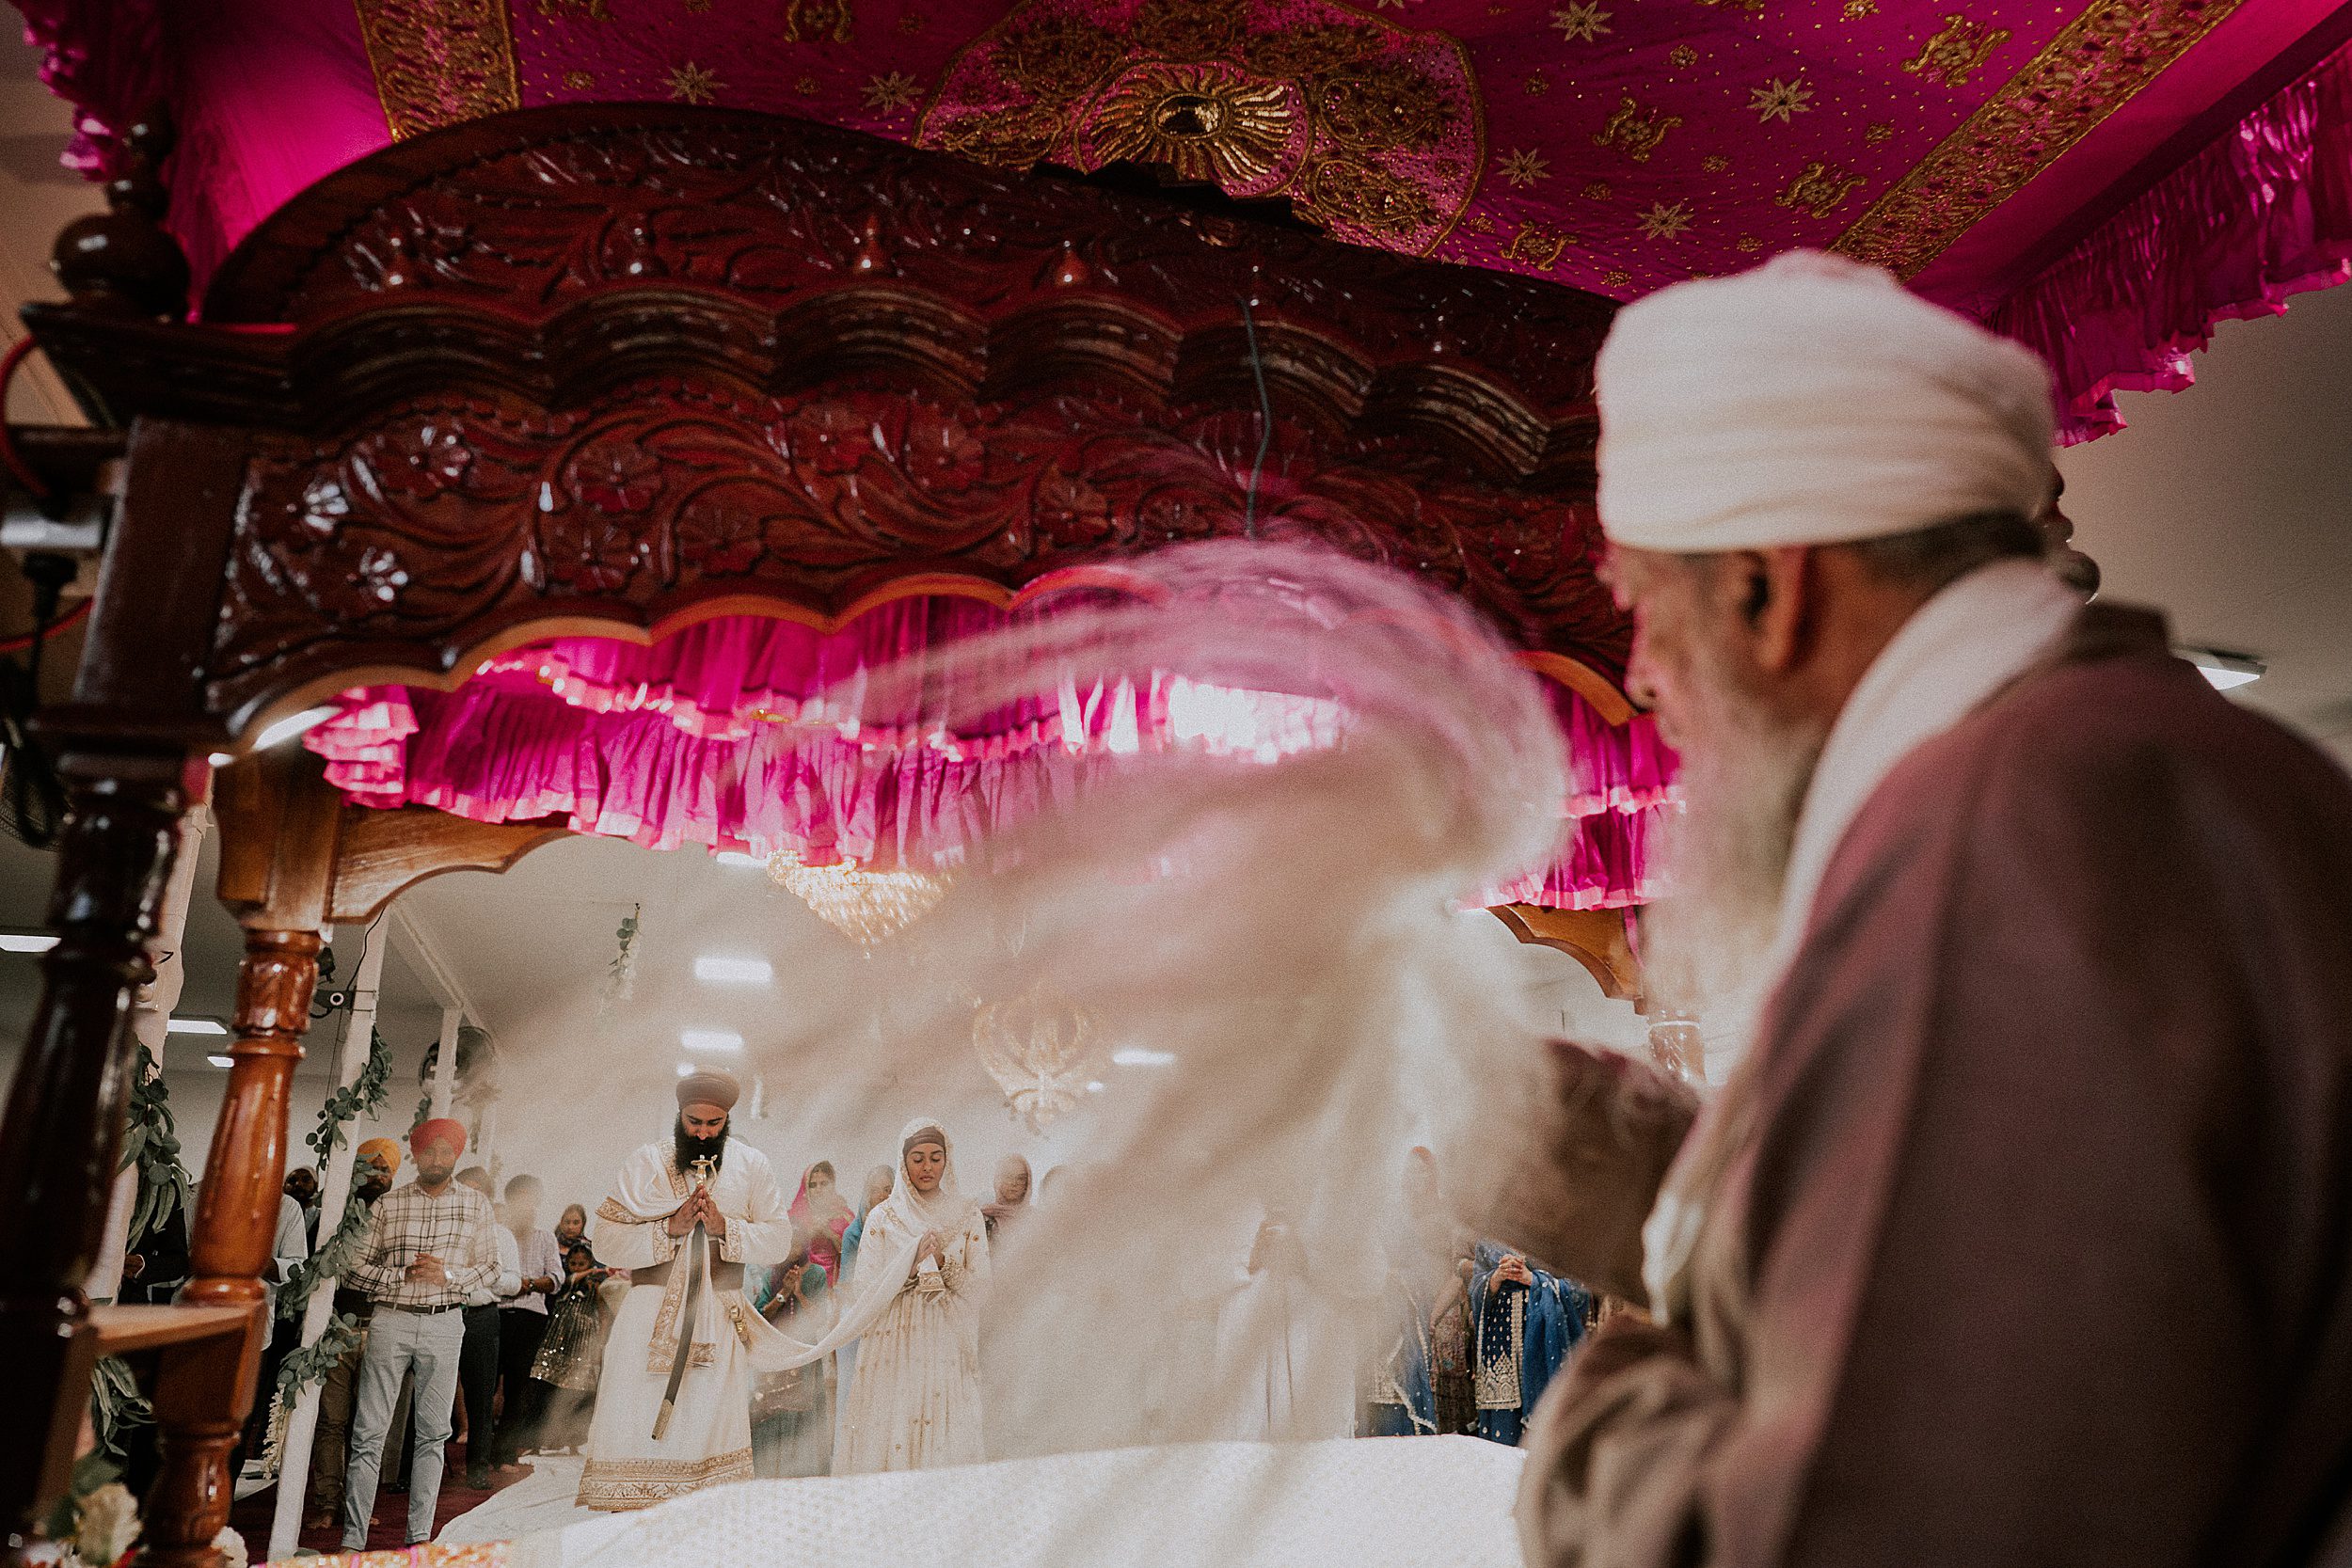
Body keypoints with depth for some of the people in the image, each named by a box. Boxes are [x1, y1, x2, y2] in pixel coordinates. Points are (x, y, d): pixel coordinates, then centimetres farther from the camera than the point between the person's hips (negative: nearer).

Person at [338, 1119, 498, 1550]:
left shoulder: (476, 1204, 7)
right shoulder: (387, 1204, 5)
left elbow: (490, 1267, 7)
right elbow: (358, 1267, 4)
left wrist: (448, 1275, -9)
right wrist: (404, 1274, -11)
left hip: (444, 1324, 1)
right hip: (390, 1320, -1)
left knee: (432, 1432, 5)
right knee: (370, 1431, -1)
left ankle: (419, 1535, 13)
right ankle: (353, 1539, 6)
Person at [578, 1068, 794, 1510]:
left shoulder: (753, 1166, 8)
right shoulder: (646, 1162, 5)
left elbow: (779, 1241, 2)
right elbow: (606, 1244, -2)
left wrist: (725, 1228, -13)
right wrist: (670, 1229, -15)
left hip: (720, 1321, 1)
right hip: (649, 1317, -1)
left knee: (712, 1430, -1)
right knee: (634, 1428, -6)